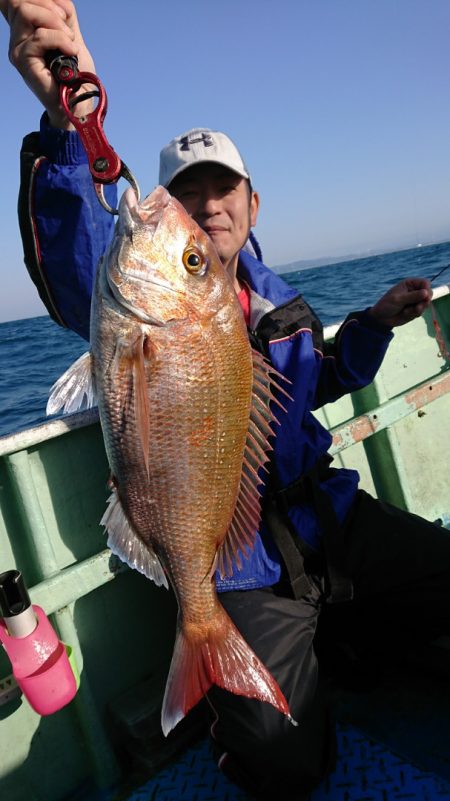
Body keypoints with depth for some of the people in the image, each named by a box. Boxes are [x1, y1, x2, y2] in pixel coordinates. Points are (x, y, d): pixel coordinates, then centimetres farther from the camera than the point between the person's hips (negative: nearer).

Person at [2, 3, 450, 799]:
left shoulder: (273, 296, 7)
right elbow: (73, 275, -37)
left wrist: (375, 323, 5)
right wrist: (67, 122, -52)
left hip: (331, 517, 6)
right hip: (242, 565, -5)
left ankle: (331, 638, 25)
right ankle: (303, 652, 25)